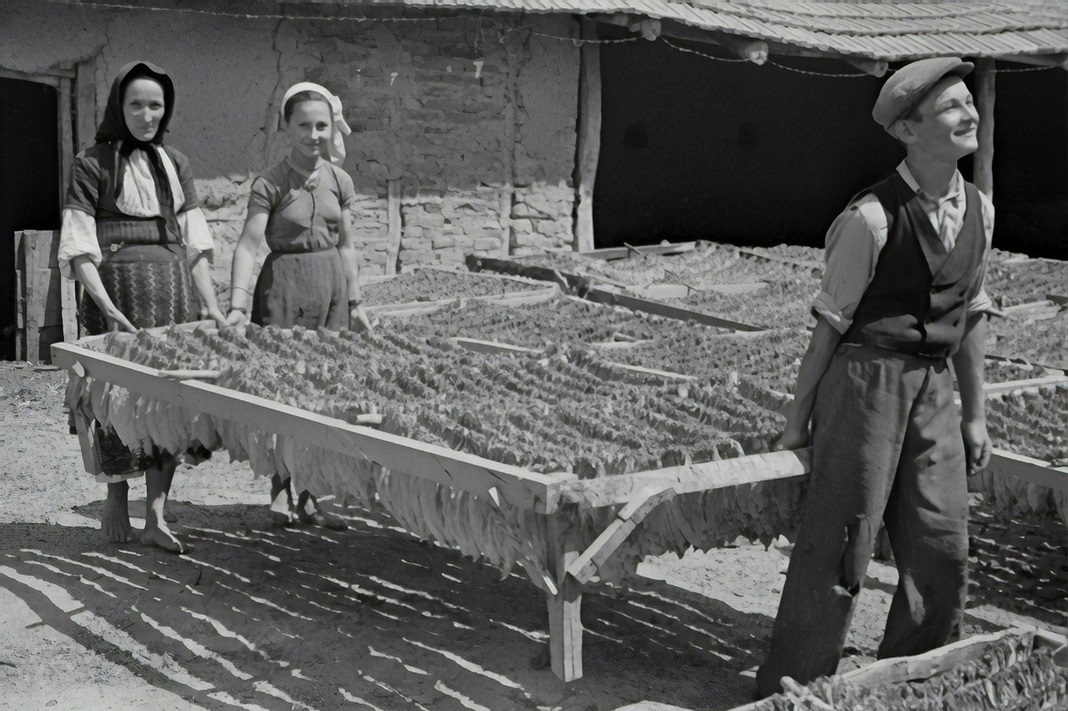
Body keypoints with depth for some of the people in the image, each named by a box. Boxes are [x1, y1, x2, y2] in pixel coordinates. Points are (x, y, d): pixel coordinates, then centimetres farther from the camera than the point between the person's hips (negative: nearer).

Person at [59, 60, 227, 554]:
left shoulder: (175, 164, 15)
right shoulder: (92, 165, 2)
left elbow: (195, 243, 12)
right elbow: (79, 247, -6)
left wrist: (210, 304, 3)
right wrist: (106, 305, -18)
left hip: (173, 287, 4)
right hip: (118, 286, -4)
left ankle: (157, 514, 3)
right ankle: (115, 497, 18)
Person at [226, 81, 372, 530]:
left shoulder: (339, 181, 7)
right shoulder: (271, 184, -7)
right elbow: (248, 244, -14)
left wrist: (354, 303, 12)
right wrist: (238, 304, -24)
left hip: (330, 290, 5)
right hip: (284, 288, -4)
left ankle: (309, 496, 14)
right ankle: (280, 491, 11)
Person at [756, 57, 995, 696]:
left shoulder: (979, 211, 5)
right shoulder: (873, 219, -15)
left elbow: (972, 316, 14)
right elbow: (831, 324, -9)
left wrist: (975, 415, 17)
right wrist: (799, 420, -4)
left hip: (933, 387, 7)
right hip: (867, 380, -7)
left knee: (944, 553, 11)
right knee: (838, 547, -2)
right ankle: (791, 691, 13)